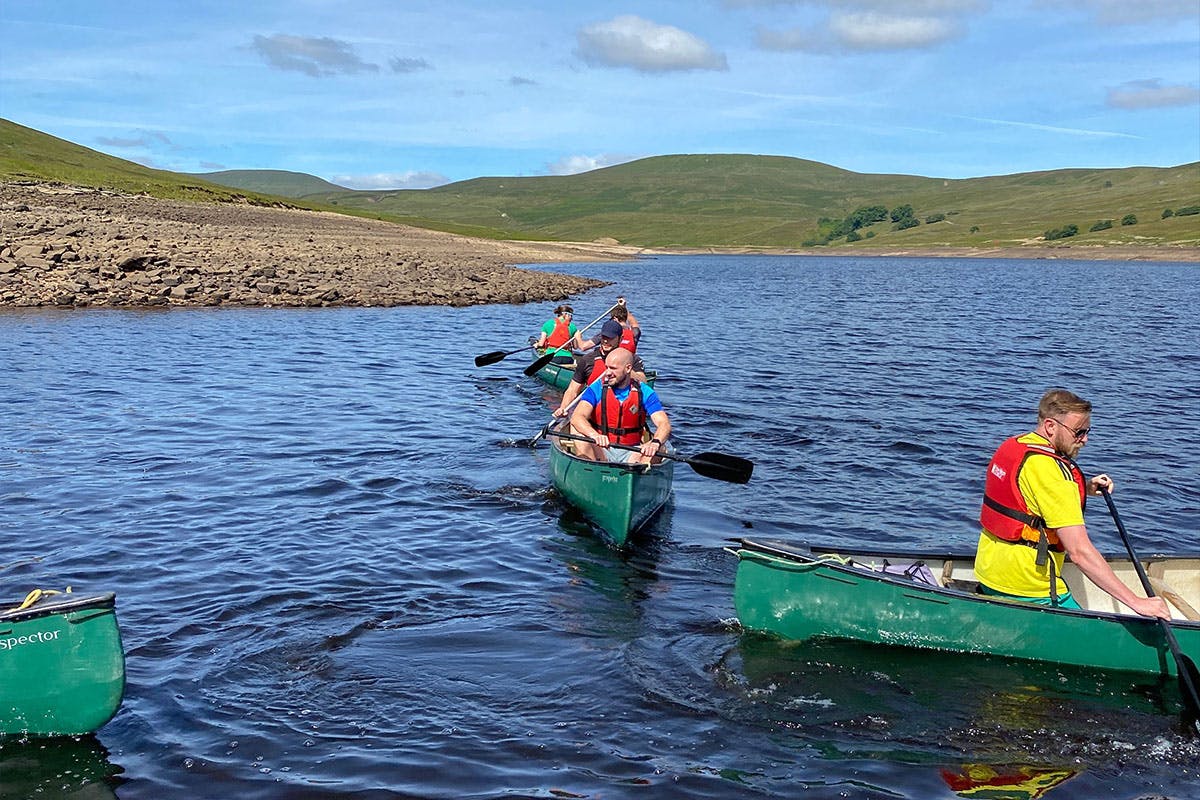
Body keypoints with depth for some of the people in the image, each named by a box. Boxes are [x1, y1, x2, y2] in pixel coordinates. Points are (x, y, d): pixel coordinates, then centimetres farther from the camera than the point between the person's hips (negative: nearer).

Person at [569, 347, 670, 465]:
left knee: (659, 446, -26)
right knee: (576, 428, -26)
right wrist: (595, 435, -41)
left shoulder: (644, 392, -1)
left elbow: (664, 424, -13)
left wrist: (655, 442, -37)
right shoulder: (596, 389, -3)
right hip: (600, 450, -1)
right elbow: (576, 417, -19)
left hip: (631, 453, 1)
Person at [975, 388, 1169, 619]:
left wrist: (1085, 488, 13)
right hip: (1027, 590, -9)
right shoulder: (1049, 467, -21)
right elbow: (1079, 552, -26)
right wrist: (1136, 602, -24)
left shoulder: (1011, 445, 6)